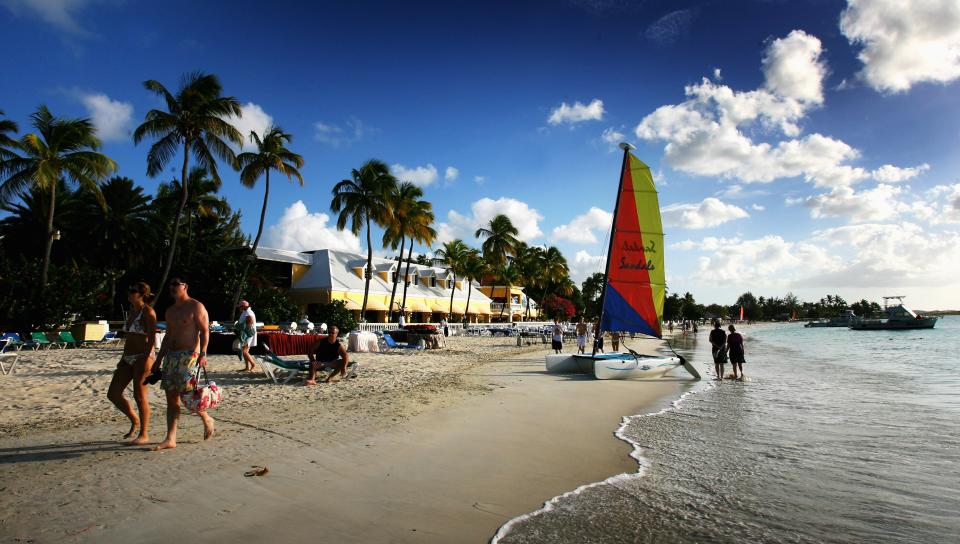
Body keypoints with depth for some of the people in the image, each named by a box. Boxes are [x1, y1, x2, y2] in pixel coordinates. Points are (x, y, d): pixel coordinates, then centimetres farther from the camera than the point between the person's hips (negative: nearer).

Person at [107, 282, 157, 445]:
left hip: (142, 357, -9)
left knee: (140, 396, -4)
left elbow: (152, 338, -16)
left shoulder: (148, 312, -10)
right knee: (113, 394, 7)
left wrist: (146, 359, -22)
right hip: (128, 358, 9)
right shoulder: (132, 311, 15)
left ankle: (144, 435, 8)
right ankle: (135, 421, 26)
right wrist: (123, 358, 20)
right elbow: (129, 338, 21)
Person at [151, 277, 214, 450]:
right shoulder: (170, 311, 19)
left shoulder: (196, 307, -4)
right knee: (171, 397, 4)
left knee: (188, 394, -13)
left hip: (189, 355, -7)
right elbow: (168, 336, 23)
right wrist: (159, 359, 19)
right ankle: (170, 439, 7)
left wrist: (202, 353, -22)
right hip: (171, 356, 7)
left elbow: (205, 332, -11)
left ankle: (207, 420, 13)